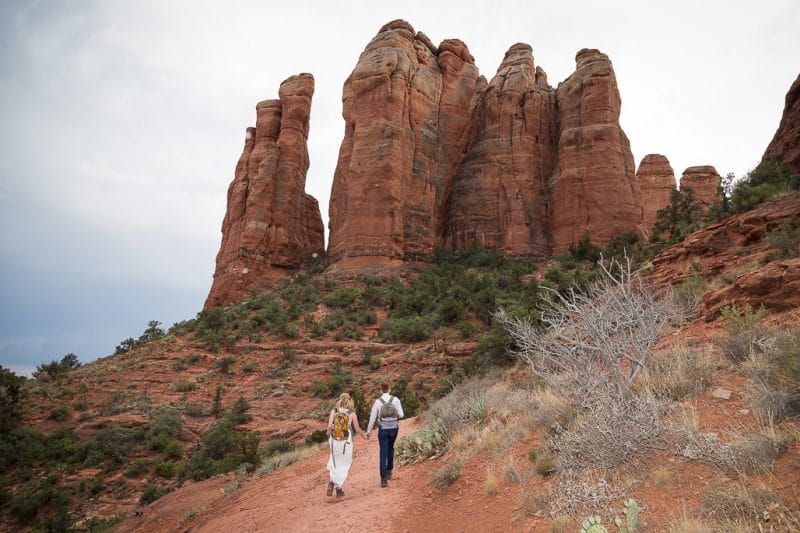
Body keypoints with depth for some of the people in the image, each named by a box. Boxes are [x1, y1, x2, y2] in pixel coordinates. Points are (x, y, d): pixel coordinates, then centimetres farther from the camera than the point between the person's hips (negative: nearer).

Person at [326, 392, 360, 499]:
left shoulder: (334, 411, -2)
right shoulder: (352, 414, -6)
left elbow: (329, 426, -13)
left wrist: (328, 437, 5)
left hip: (334, 441, 2)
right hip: (346, 442, -2)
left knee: (334, 462, 23)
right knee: (344, 465, 13)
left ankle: (332, 482, 5)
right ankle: (339, 489, 13)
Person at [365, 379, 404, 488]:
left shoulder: (377, 401, -9)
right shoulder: (396, 400, -7)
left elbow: (372, 417, -5)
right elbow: (400, 415, -4)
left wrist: (368, 431, 4)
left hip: (383, 429, -2)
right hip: (393, 428, 2)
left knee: (383, 453, 3)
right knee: (390, 448, 27)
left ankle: (384, 479, -4)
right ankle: (389, 471, 35)